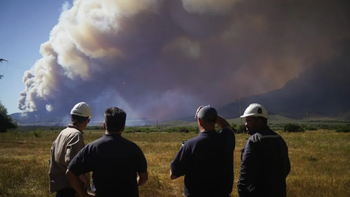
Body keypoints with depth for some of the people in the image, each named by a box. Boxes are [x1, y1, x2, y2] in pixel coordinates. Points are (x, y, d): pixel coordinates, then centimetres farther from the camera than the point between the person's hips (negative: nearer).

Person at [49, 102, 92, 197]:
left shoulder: (63, 132, 10)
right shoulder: (76, 135, -18)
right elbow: (71, 162, -30)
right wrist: (85, 180, -20)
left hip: (60, 183, 9)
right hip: (69, 186, -9)